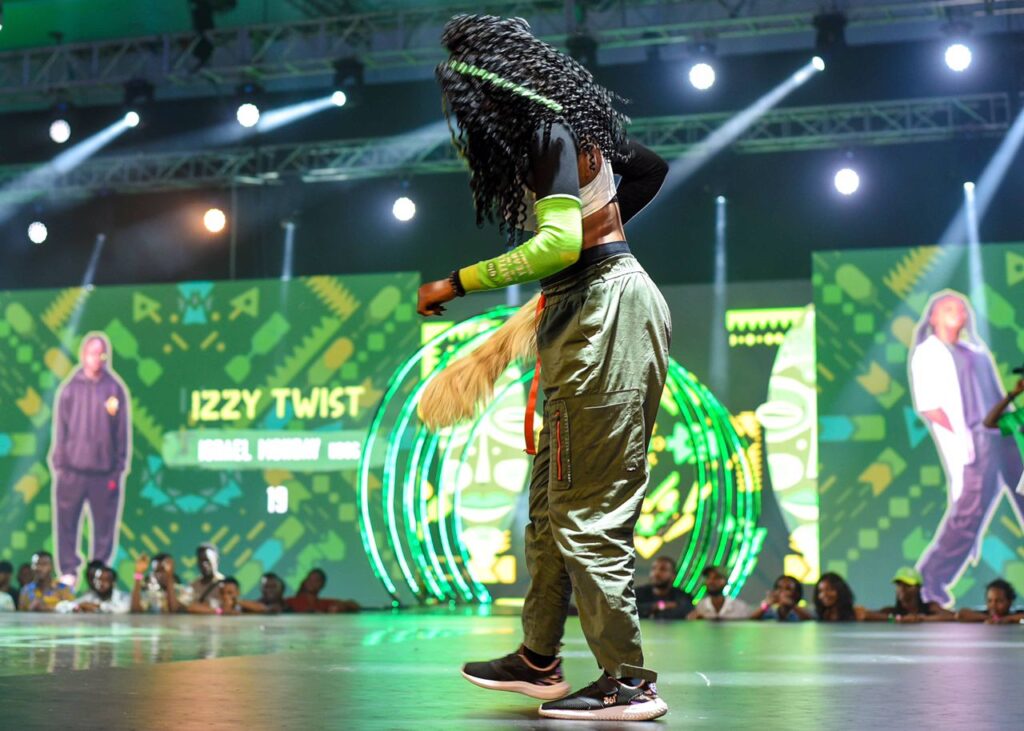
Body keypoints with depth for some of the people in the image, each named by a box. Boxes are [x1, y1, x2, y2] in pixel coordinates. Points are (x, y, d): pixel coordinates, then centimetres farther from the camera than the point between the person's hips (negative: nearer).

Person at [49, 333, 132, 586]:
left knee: (104, 526, 3)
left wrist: (119, 468, 2)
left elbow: (123, 430, 5)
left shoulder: (115, 388, 4)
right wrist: (59, 462, 1)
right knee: (67, 523, 1)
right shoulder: (71, 387, 4)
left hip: (104, 470, 0)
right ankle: (68, 571, 13)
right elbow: (60, 428, 6)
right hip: (73, 469, 0)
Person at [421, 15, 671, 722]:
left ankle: (629, 682, -1)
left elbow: (558, 243, -26)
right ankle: (539, 659, 26)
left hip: (604, 311, -10)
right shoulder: (567, 125, 15)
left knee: (588, 511, -7)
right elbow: (652, 169, 29)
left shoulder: (547, 135, -13)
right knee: (551, 502, 15)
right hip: (590, 311, 10)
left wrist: (459, 281, -20)